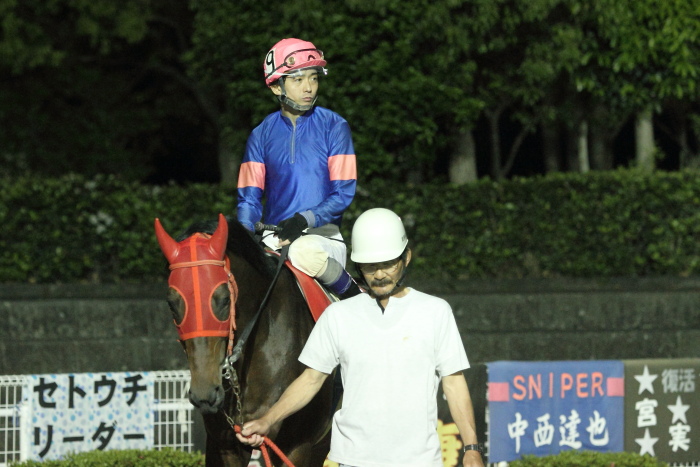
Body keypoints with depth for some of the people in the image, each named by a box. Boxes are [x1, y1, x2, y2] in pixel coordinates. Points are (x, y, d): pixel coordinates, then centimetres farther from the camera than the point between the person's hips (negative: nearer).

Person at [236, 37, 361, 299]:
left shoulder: (334, 127, 2)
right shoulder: (262, 135, 10)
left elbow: (344, 192, -4)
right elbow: (249, 197, 10)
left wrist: (306, 220, -20)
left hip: (322, 234, -2)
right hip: (274, 237, 2)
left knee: (305, 251, -37)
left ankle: (352, 295, -11)